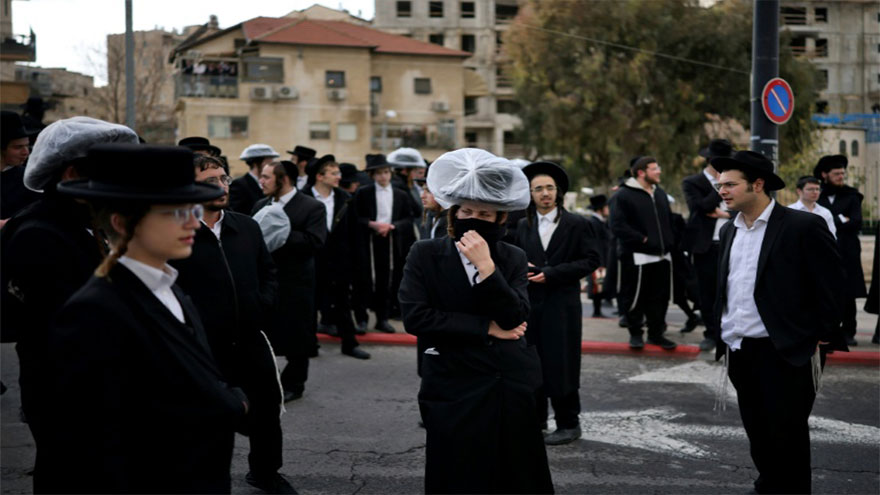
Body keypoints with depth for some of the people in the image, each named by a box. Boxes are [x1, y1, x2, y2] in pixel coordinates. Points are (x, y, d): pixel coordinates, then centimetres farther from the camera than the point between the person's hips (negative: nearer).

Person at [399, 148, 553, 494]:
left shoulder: (512, 258, 5)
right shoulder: (425, 254, -1)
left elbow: (515, 318, -9)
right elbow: (415, 317, -14)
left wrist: (486, 266, -20)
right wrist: (486, 328, -11)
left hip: (512, 386, 2)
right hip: (454, 388, -2)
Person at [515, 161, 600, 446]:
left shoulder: (577, 224, -2)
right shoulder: (524, 227, 12)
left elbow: (591, 260, -7)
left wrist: (551, 273, -14)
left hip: (562, 305, -4)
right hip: (530, 304, 4)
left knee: (561, 365, -3)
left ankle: (568, 423, 8)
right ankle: (535, 420, 18)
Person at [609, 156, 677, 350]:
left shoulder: (660, 194, 17)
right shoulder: (624, 195, -6)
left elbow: (669, 221, 27)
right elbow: (618, 226, -14)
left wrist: (669, 243, 13)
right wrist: (642, 239, -16)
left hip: (662, 256, 7)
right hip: (637, 256, -7)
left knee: (660, 297, 9)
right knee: (635, 297, -2)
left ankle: (656, 333, 18)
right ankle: (635, 333, 11)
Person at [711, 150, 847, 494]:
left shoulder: (803, 226, -10)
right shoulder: (730, 231, 11)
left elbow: (832, 287, -9)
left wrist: (824, 339, -11)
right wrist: (721, 337, 12)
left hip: (784, 353, -7)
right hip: (739, 352, 7)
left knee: (787, 439, 1)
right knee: (758, 436, 15)